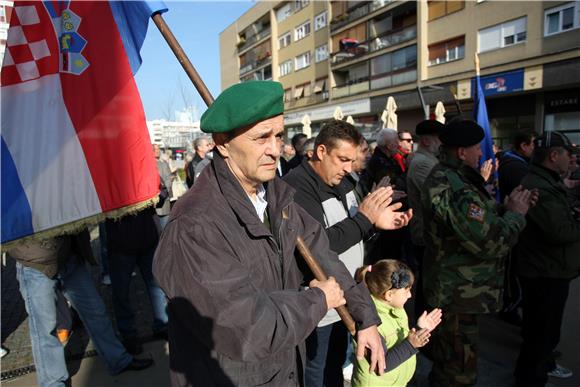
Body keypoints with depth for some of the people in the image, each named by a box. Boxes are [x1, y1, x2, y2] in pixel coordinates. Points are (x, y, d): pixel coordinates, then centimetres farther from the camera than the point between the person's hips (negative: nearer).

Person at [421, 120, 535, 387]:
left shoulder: (443, 176, 7)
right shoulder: (456, 189, -28)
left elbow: (477, 220, 14)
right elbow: (489, 243, -27)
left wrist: (508, 209, 1)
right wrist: (515, 213, -12)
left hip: (449, 289, 11)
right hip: (459, 294, -11)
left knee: (445, 359, 29)